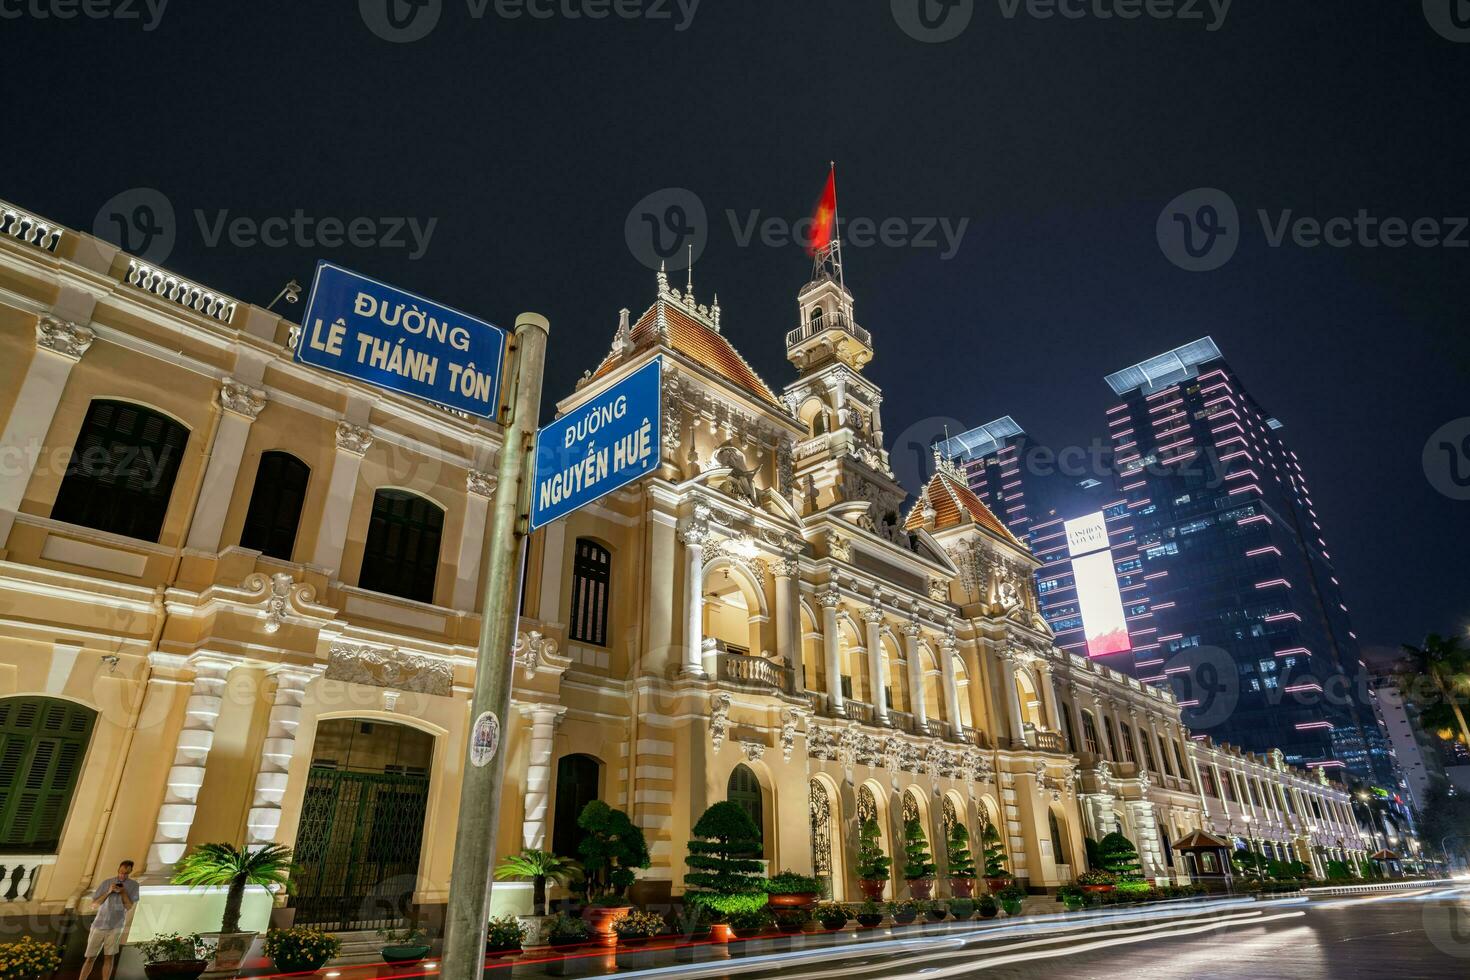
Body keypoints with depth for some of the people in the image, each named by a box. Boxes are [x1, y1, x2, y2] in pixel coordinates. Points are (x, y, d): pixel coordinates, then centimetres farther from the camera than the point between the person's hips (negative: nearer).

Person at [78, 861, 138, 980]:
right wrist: (108, 892, -13)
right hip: (99, 925, 1)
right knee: (91, 958, 4)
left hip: (116, 926, -1)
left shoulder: (133, 885, -1)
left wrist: (123, 892, -18)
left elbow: (129, 907, -4)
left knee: (109, 957, -5)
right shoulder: (107, 882, 1)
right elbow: (95, 902, 2)